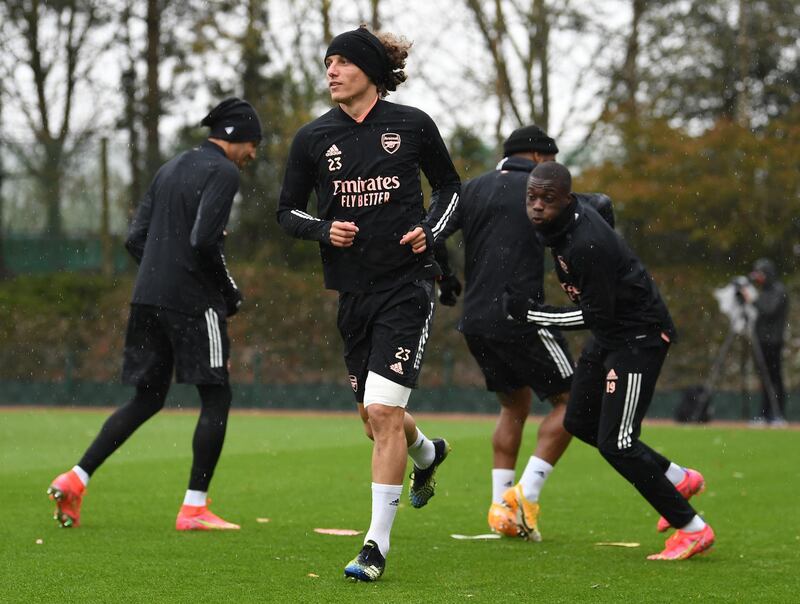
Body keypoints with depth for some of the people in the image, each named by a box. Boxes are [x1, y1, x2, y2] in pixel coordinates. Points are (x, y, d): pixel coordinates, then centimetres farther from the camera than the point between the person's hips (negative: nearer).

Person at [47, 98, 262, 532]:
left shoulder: (169, 169, 19)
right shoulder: (223, 172, -7)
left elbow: (135, 239, 16)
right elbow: (204, 241, -19)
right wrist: (231, 293, -5)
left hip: (148, 298, 8)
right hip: (194, 301, -8)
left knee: (146, 399, 15)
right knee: (216, 398, 2)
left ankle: (75, 480, 5)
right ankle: (194, 508, -1)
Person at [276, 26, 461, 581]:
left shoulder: (413, 126, -1)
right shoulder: (313, 138, 3)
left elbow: (450, 188, 12)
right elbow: (288, 211, 10)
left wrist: (430, 229, -6)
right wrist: (325, 230, -10)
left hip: (407, 283, -4)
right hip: (352, 290, 4)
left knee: (383, 410, -15)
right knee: (375, 420, 13)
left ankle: (377, 544, -6)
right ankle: (428, 454, 50)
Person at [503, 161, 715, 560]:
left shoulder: (587, 245, -30)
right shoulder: (562, 225, -2)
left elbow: (596, 316, -25)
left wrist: (530, 313, -20)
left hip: (639, 336, -10)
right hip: (611, 334, 10)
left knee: (616, 444, -9)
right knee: (579, 422, 16)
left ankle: (692, 529, 4)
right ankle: (679, 479, 27)